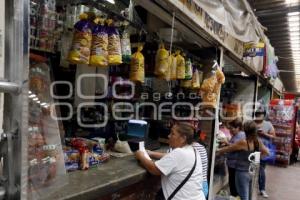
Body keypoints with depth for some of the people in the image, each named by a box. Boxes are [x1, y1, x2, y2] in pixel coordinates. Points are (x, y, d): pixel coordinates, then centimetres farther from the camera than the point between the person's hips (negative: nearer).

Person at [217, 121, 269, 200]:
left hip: (242, 173, -6)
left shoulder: (243, 142, -21)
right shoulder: (258, 142, -3)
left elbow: (227, 149, -10)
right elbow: (266, 152, 14)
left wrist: (217, 151, 4)